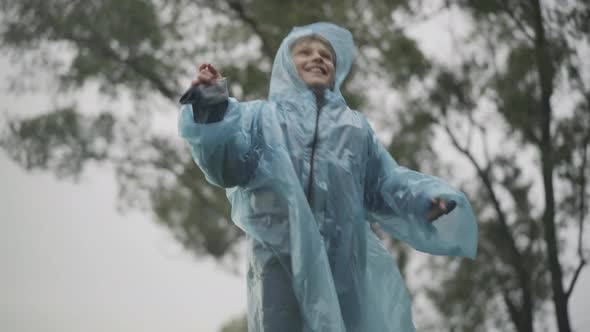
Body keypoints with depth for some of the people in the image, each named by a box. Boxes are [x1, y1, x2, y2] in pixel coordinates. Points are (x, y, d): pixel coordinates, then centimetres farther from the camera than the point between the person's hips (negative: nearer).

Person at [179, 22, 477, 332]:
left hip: (343, 263, 3)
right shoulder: (263, 117, 18)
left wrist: (428, 199, 0)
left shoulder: (354, 126, 28)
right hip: (282, 259, -3)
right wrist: (213, 112, -18)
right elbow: (230, 161, 0)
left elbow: (385, 181, 19)